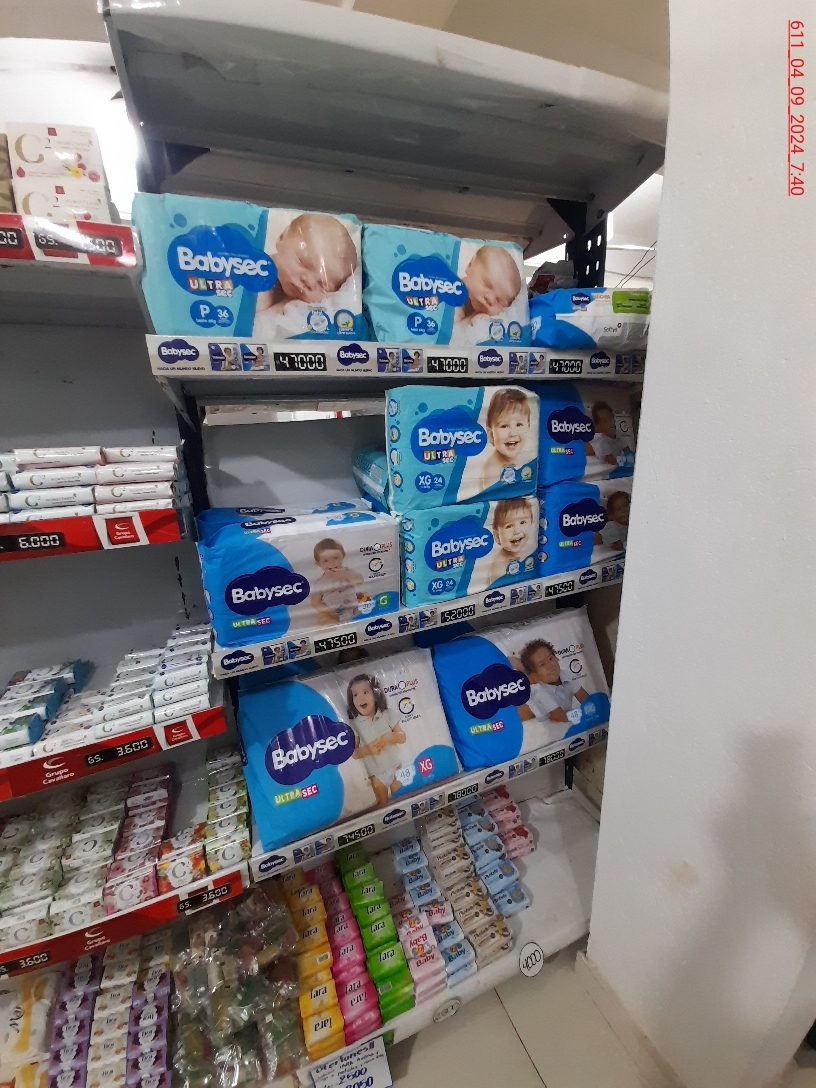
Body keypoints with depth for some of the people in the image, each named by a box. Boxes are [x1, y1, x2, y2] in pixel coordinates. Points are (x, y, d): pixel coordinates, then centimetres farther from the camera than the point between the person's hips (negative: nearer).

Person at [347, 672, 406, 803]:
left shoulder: (387, 714, -9)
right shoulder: (354, 724, -11)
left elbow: (402, 738, -5)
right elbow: (354, 753, -7)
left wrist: (389, 736, -25)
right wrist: (366, 750, -27)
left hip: (395, 768, 1)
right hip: (376, 773, -1)